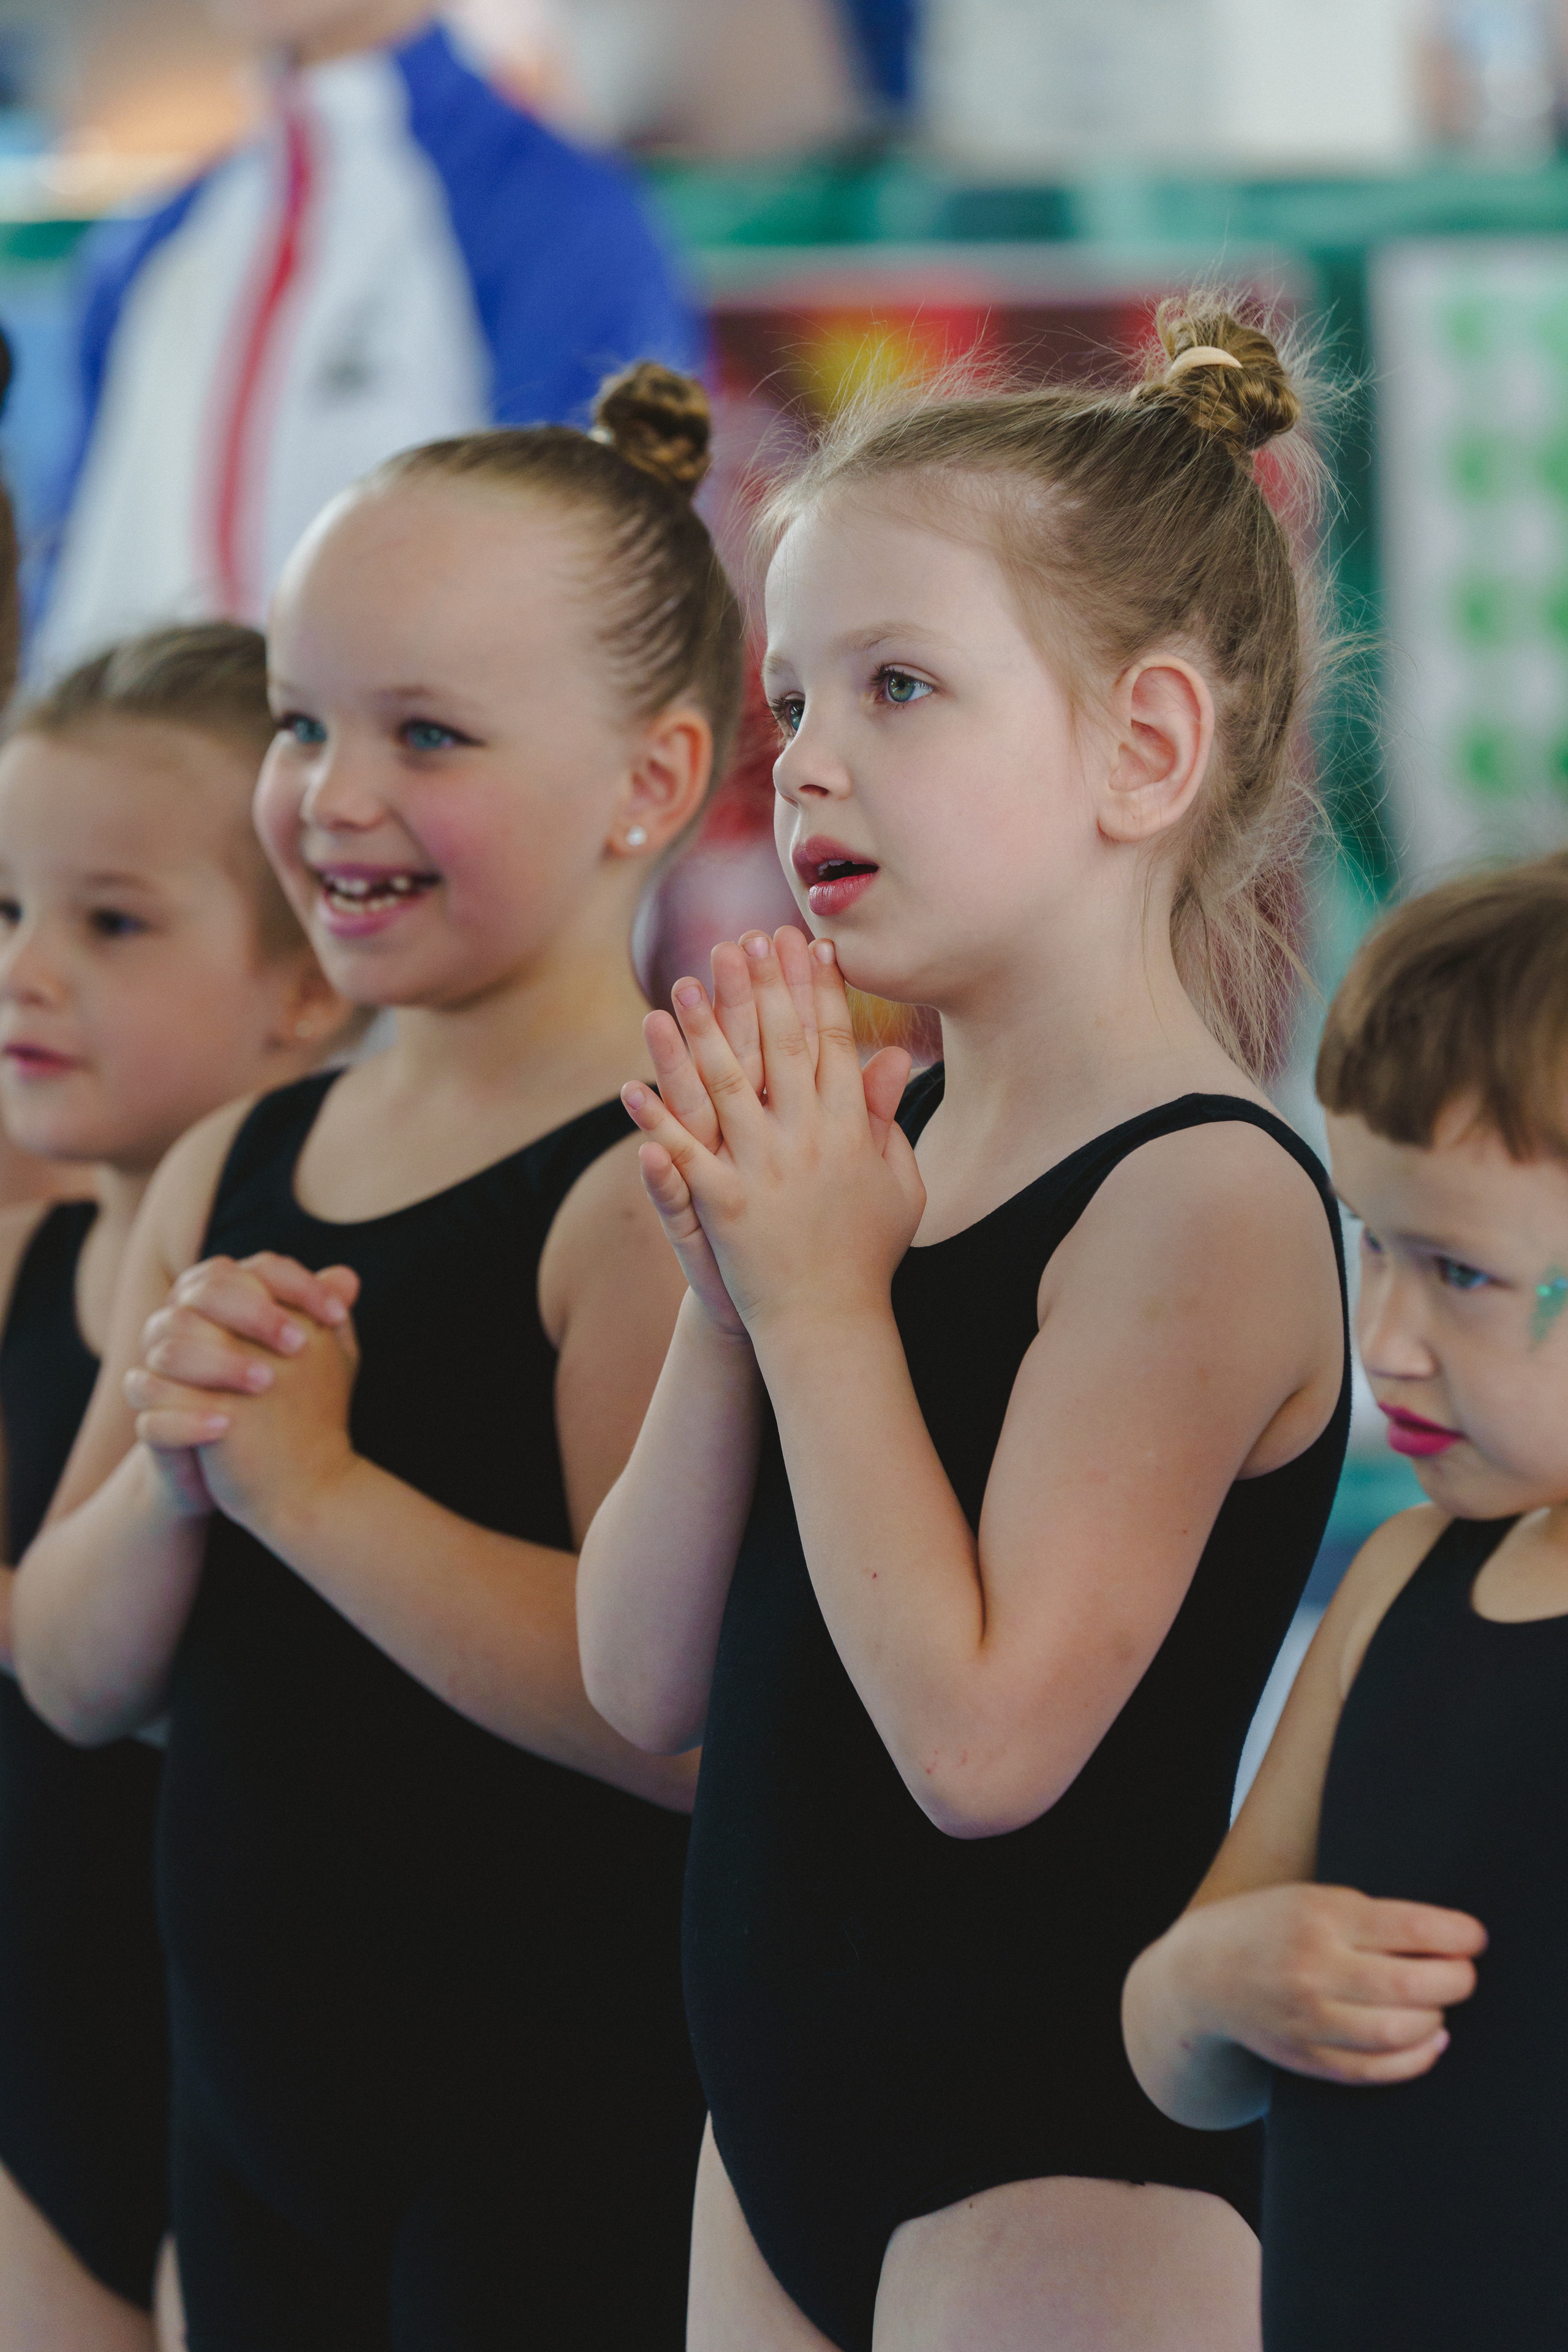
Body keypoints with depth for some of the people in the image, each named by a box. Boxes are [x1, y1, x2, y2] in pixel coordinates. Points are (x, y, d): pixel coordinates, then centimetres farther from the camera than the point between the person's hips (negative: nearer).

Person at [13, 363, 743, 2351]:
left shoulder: (664, 1187, -15)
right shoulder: (223, 1178, 8)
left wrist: (307, 1479, -21)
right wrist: (169, 1474, -12)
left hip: (572, 2138, -7)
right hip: (254, 2110, 7)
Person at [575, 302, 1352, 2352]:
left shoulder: (1205, 1202, -16)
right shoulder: (876, 1146, 8)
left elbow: (983, 1741, -23)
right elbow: (648, 1683, 4)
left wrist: (823, 1299, -18)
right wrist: (732, 1291, -9)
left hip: (1062, 2167, -8)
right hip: (791, 2103, 8)